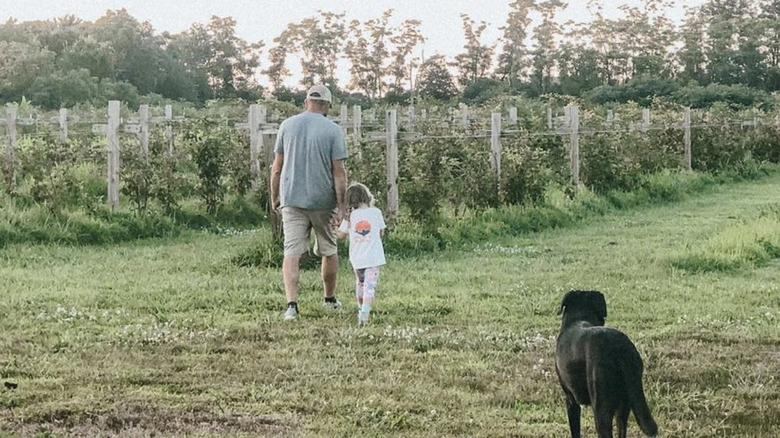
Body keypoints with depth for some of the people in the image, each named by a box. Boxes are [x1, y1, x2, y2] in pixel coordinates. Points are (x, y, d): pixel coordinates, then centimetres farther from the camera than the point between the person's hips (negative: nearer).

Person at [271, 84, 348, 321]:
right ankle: (330, 299, 31)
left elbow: (277, 166, 6)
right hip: (323, 201, -1)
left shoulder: (287, 125, 4)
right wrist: (341, 207, -5)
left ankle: (291, 304, -18)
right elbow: (339, 171, -8)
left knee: (291, 253, -3)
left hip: (292, 200, 1)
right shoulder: (333, 131, -5)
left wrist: (274, 197, 16)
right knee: (329, 251, 17)